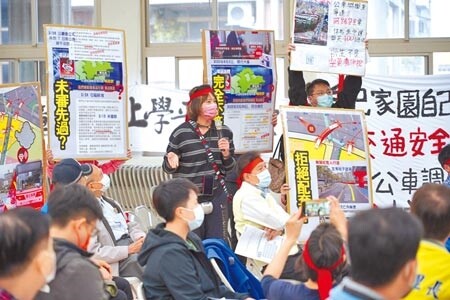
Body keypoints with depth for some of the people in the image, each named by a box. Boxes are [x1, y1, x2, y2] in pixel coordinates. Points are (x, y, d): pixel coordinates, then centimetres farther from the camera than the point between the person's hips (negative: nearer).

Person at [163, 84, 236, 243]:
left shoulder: (224, 132, 6)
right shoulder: (181, 133, -7)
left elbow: (230, 167, 14)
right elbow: (167, 167, 0)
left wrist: (226, 154, -7)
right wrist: (171, 161, -23)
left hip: (217, 197, 4)